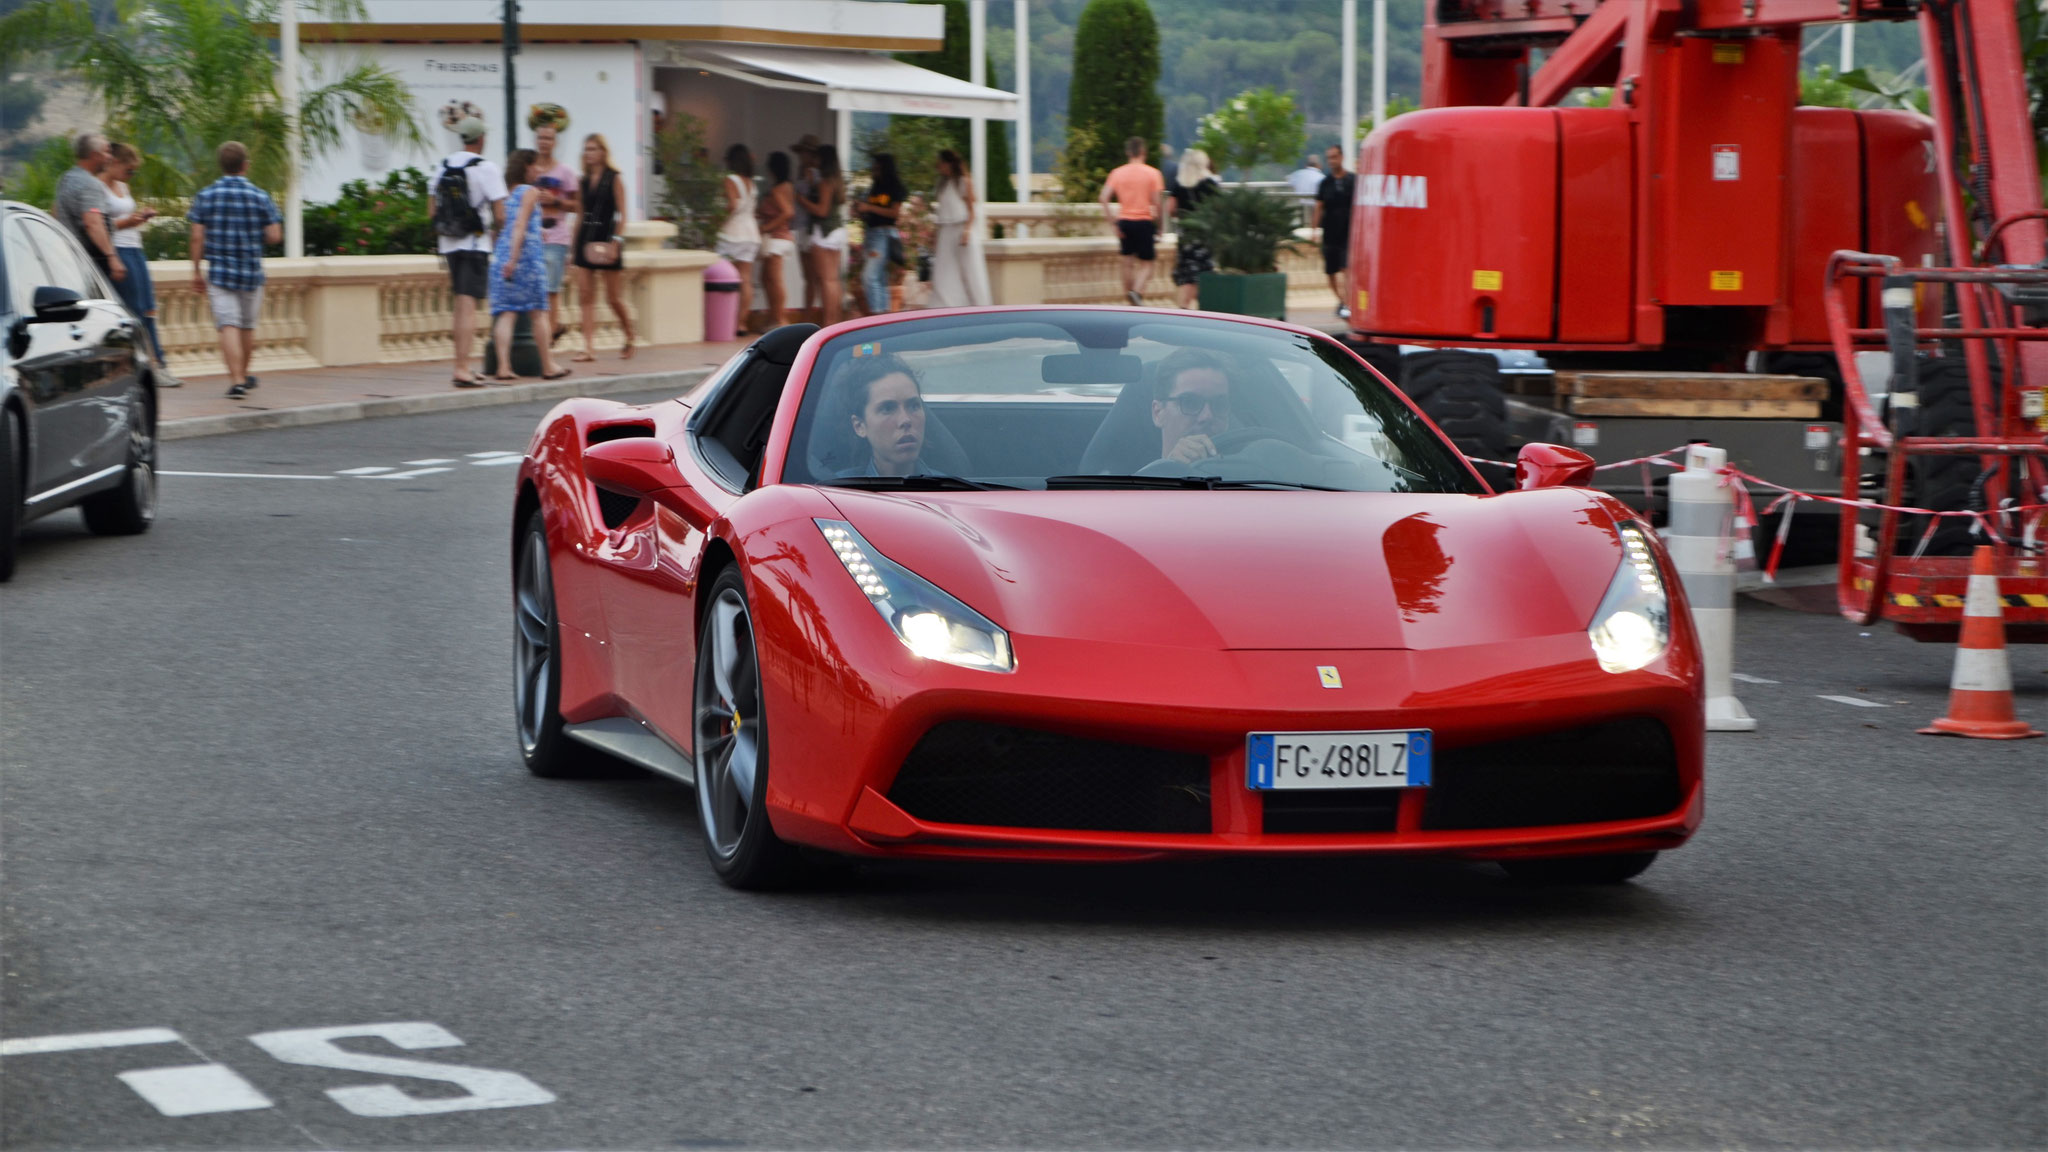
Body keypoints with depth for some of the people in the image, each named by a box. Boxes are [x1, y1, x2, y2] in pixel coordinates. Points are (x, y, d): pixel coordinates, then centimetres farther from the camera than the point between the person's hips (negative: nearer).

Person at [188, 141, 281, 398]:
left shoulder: (205, 196, -3)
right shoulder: (260, 197, -4)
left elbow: (197, 237, -4)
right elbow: (274, 236, -6)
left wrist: (196, 272, 3)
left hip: (219, 271, -1)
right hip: (251, 271, 1)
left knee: (228, 326, -5)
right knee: (248, 326, 17)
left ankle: (237, 380, -16)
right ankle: (243, 375, 33)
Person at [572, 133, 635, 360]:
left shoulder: (614, 180, -4)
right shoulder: (584, 182, 11)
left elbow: (622, 214, -8)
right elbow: (581, 215, 16)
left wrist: (615, 242, -17)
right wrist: (574, 247, 13)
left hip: (605, 240, -5)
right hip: (585, 240, 5)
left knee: (613, 297, 2)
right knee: (586, 296, -4)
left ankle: (630, 339, 22)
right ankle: (589, 346, -5)